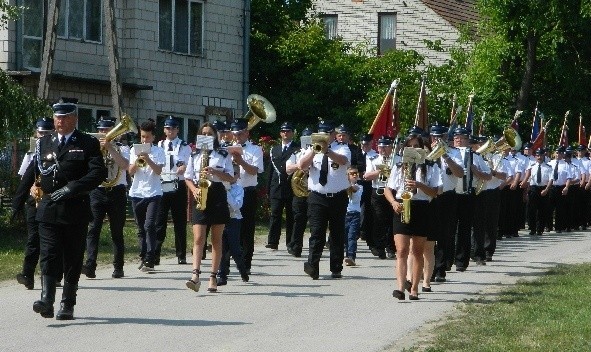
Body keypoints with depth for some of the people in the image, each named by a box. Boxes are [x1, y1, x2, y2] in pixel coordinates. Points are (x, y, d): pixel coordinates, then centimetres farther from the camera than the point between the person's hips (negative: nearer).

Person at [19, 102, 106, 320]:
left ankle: (67, 305, 11)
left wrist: (72, 188, -19)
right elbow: (30, 173, 18)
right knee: (48, 255, -11)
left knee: (72, 260, 4)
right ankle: (47, 300, -19)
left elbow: (99, 172, -10)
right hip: (49, 210, 2)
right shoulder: (44, 144, 12)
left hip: (76, 210, -2)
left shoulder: (88, 144, 1)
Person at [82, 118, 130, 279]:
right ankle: (90, 266, -21)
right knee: (93, 229, -12)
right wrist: (99, 149, -10)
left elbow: (124, 165, -13)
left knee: (117, 232, 5)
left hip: (117, 192, -1)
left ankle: (118, 267, 12)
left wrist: (110, 148, -16)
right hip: (97, 191, 1)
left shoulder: (122, 148, 6)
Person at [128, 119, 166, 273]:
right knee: (141, 228, 9)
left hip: (153, 193, -4)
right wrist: (138, 160, -12)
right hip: (137, 193, 4)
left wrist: (147, 158, -20)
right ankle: (144, 258, 17)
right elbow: (131, 171, 3)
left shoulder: (158, 151, 1)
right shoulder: (135, 150, 9)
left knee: (149, 225, -15)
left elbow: (158, 170, -9)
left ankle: (149, 261, -18)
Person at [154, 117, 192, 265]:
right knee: (159, 222, -2)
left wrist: (183, 168, -29)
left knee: (180, 222, 5)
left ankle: (181, 255, 13)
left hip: (178, 187, -1)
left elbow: (186, 165, -8)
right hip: (161, 186, 1)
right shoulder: (159, 146, 11)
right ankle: (155, 256, -2)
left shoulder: (184, 147, 4)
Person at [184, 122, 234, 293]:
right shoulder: (195, 155, 12)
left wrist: (214, 172, -14)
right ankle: (195, 275, -21)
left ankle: (213, 277, 8)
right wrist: (194, 190, -8)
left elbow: (230, 177, 2)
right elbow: (188, 178, 12)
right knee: (198, 238, -11)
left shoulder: (223, 155, 6)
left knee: (216, 239, 4)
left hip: (217, 195, -1)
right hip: (200, 196, 1)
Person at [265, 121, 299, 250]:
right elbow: (271, 169, 15)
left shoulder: (298, 148, 3)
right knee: (275, 215, -3)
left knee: (291, 216, 2)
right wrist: (269, 188, 10)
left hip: (292, 188, -3)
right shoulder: (274, 149, 17)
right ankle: (272, 242, -5)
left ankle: (291, 243, 7)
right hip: (277, 188, 3)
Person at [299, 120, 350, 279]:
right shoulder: (312, 151, 10)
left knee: (337, 234, 5)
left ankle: (336, 269, 11)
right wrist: (314, 150, -21)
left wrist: (327, 151, -35)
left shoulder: (342, 149, 4)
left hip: (338, 198, 0)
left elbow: (343, 160, -19)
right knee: (316, 233, -10)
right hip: (317, 198, 0)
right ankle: (312, 265, -19)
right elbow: (302, 165, -8)